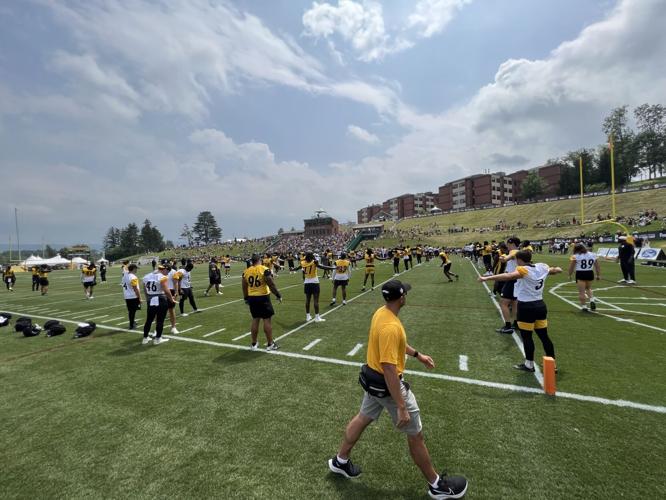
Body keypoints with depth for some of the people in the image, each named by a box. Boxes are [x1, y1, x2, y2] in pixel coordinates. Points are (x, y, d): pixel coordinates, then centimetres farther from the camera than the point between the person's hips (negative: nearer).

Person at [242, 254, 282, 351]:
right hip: (263, 297, -5)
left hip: (252, 298, 5)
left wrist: (246, 298, 24)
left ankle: (254, 344, 22)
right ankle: (270, 344, 11)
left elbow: (244, 286, 12)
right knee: (267, 320, 3)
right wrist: (278, 295, -3)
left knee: (255, 320, 14)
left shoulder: (246, 271, 4)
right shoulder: (264, 270, -12)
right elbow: (271, 284, -13)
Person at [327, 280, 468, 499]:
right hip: (386, 383, -9)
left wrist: (418, 355, 22)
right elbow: (389, 369, -33)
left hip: (374, 377, 9)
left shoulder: (381, 312, -3)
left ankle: (340, 461, 44)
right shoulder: (390, 326, -33)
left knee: (363, 418, 26)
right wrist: (402, 407, -27)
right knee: (416, 434, 11)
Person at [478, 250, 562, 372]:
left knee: (526, 336, 6)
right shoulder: (542, 267, 4)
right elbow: (553, 270, 27)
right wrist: (557, 269, 51)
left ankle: (529, 364, 17)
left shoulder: (523, 270, -17)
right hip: (540, 305, 8)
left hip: (526, 307, -7)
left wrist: (487, 278, -44)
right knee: (544, 336, 16)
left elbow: (508, 276, -37)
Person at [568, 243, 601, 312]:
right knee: (588, 288, 26)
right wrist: (598, 275, 19)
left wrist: (569, 275, 6)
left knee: (581, 291, 0)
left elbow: (571, 267, -4)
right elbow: (597, 266, 12)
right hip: (590, 273, 5)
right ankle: (592, 300, 8)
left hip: (580, 274, -5)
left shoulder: (575, 256, -5)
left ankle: (584, 306, 2)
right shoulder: (593, 255, 10)